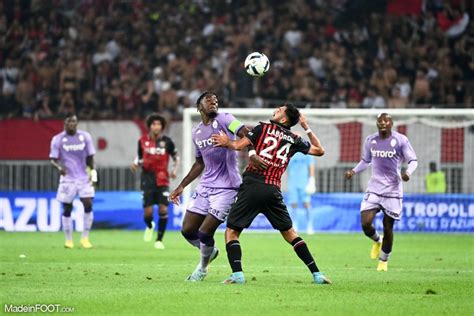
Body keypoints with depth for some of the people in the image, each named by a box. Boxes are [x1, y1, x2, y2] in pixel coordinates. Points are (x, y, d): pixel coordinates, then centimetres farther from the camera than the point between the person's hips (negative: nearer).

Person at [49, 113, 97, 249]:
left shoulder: (85, 136, 3)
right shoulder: (58, 139, -3)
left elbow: (89, 157, 9)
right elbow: (53, 159, -5)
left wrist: (93, 173, 3)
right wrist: (59, 167, -26)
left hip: (84, 177, 1)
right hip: (67, 178, -1)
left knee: (88, 205, -11)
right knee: (67, 209, 0)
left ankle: (85, 238, 1)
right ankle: (68, 240, 13)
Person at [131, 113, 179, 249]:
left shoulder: (166, 141, -2)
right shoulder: (143, 141, 2)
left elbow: (176, 157, 9)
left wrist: (175, 169, -8)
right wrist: (136, 164, -7)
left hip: (162, 179, 0)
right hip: (147, 178, 1)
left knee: (163, 209, -9)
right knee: (148, 212, -5)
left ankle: (159, 239, 8)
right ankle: (149, 226, 33)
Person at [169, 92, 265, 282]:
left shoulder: (223, 120, -8)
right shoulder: (197, 132, 12)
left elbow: (246, 134, -23)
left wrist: (252, 154, -42)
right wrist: (181, 186, 23)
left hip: (226, 188, -7)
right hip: (205, 186, 7)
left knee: (205, 233, -9)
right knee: (188, 230, 5)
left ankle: (202, 268, 17)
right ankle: (210, 251, 34)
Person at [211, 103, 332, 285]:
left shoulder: (263, 128, 5)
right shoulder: (294, 140, 14)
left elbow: (239, 146, -3)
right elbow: (319, 150, 26)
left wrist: (227, 142, 18)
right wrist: (307, 128, 33)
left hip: (252, 187, -3)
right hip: (274, 191, 4)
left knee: (231, 231, 4)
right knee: (289, 232, 15)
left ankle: (237, 273, -14)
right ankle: (316, 274, 11)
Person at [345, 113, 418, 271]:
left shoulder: (401, 140, -6)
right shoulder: (370, 140, 5)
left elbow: (413, 160, -2)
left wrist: (408, 172, -24)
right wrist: (354, 171, 2)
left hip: (393, 191, -2)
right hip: (374, 188, 3)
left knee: (388, 227, 3)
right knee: (365, 223, -12)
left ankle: (384, 260, 25)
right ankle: (377, 241, 23)